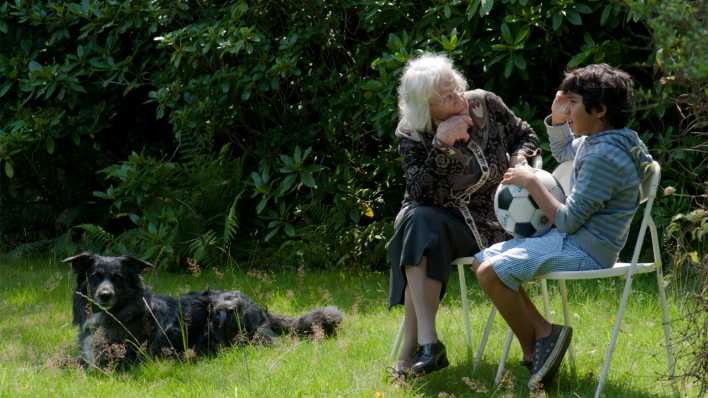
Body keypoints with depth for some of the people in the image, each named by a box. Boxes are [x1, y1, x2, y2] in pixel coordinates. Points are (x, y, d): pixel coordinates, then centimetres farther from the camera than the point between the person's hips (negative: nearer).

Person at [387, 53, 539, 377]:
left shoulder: (486, 105, -5)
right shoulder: (412, 135, -9)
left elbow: (526, 137, 12)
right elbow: (422, 195, -19)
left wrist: (519, 159, -10)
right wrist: (441, 146, -28)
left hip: (489, 222, -1)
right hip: (440, 219, 1)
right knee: (418, 223, -35)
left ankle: (413, 347, -33)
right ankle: (426, 344, -39)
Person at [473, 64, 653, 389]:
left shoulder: (604, 157, -23)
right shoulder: (594, 141, 8)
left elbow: (567, 220, -22)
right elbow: (562, 151, 32)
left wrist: (531, 182, -12)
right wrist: (557, 119, 12)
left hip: (585, 250, -11)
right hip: (574, 239, 11)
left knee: (491, 274, -20)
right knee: (486, 260, 9)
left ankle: (533, 347, -4)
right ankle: (541, 333, 0)